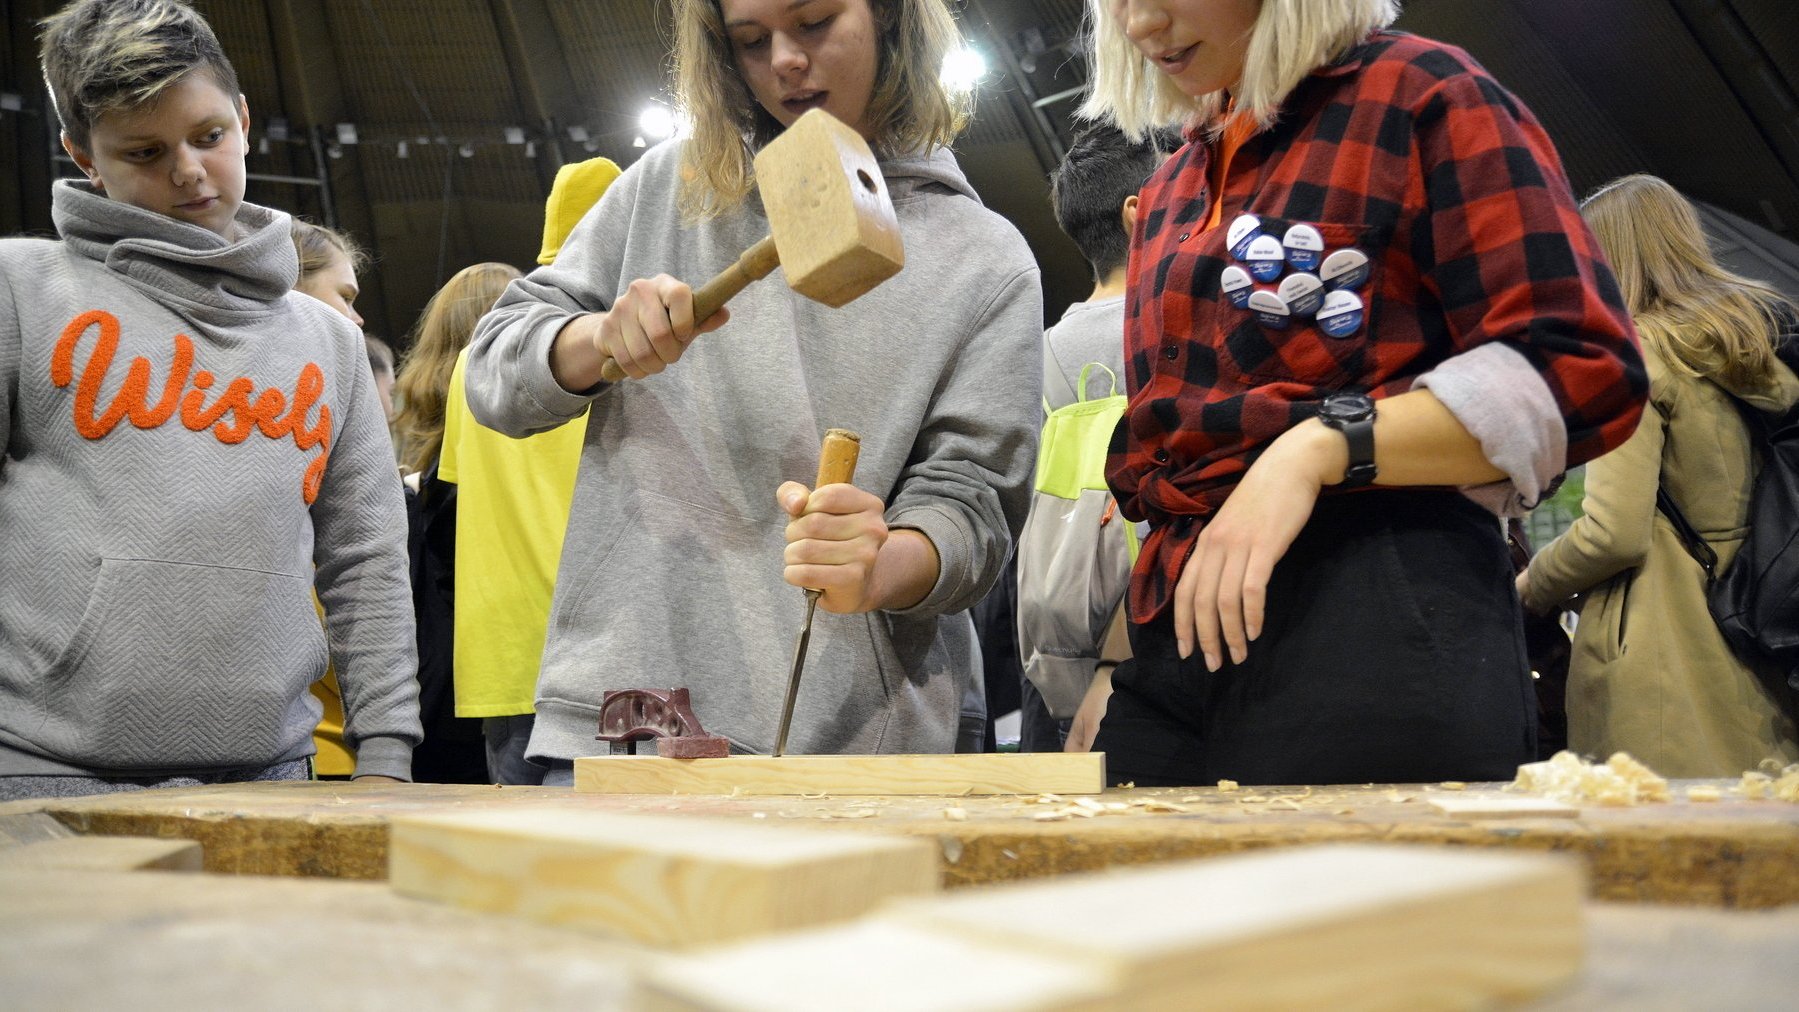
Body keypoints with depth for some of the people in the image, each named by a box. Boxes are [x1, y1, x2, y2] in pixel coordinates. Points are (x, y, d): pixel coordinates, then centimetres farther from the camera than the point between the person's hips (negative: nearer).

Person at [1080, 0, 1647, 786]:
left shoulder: (1424, 96, 1)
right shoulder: (1169, 193, 23)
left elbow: (1581, 371, -9)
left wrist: (1322, 446, -19)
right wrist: (1122, 659, 18)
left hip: (1378, 635, -6)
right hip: (1178, 633, 7)